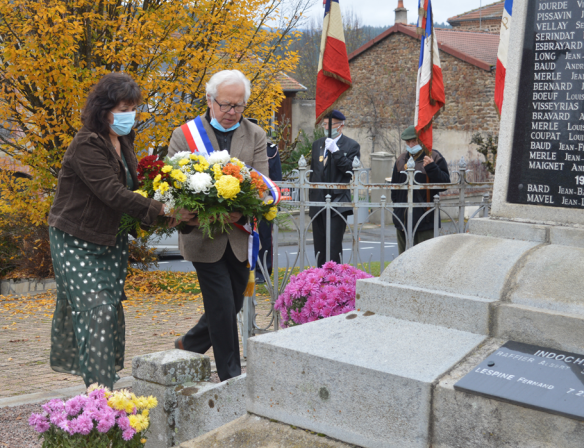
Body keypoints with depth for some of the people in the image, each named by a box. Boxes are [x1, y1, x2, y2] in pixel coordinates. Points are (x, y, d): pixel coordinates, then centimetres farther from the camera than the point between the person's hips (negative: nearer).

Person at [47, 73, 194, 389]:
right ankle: (101, 388, -10)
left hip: (110, 239, 8)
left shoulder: (122, 140, 5)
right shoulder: (86, 146, -22)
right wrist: (161, 211, -32)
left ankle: (66, 359, 36)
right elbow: (112, 193, -30)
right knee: (97, 309, -14)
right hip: (76, 241, -8)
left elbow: (129, 185, 15)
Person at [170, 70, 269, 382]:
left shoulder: (255, 136, 5)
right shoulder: (183, 135, -1)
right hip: (204, 237, -3)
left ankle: (189, 344, 39)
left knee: (232, 304, 14)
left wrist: (240, 213, -24)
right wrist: (188, 218, -25)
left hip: (240, 236, 4)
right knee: (222, 306, -3)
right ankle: (231, 377, 10)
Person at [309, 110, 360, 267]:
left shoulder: (351, 146, 0)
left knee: (334, 246, -10)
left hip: (338, 202, -6)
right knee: (319, 246, 8)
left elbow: (351, 170, -13)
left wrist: (335, 151, -17)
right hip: (318, 202, 6)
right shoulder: (317, 144, 17)